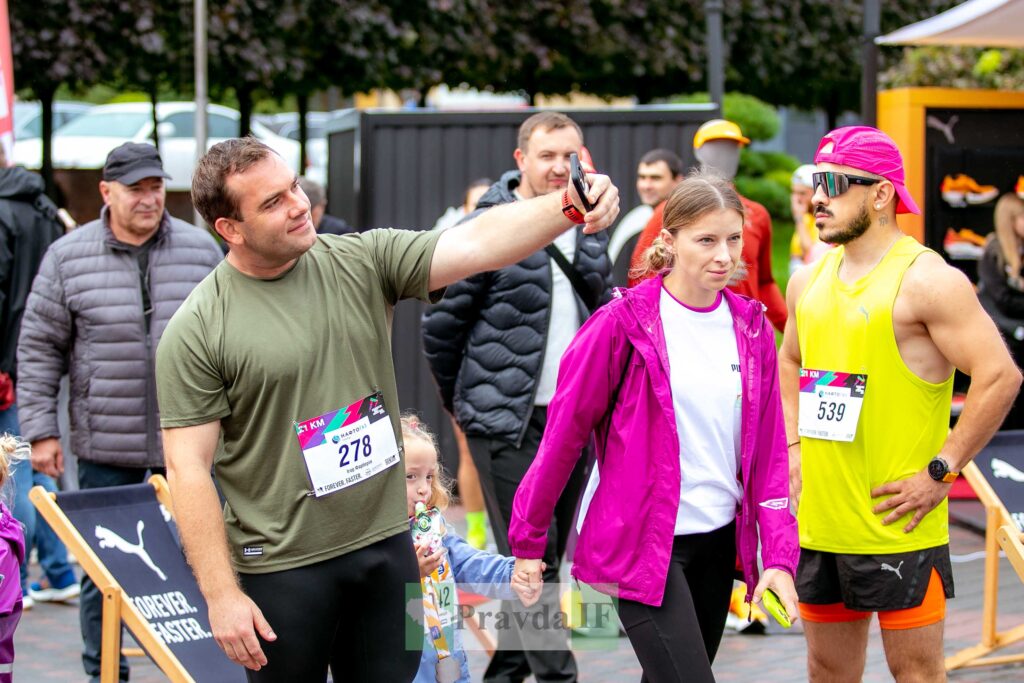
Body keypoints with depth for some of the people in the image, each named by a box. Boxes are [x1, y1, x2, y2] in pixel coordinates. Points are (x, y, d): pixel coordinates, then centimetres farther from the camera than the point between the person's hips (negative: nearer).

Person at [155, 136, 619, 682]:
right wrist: (222, 596, -14)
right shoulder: (198, 329, -10)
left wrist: (568, 206, -29)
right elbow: (189, 468, -10)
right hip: (282, 569, -4)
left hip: (386, 547, 4)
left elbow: (475, 244, -11)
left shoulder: (363, 261, 0)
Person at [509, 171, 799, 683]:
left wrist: (779, 556, -3)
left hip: (719, 540, 6)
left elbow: (768, 451, 5)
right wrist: (528, 540, -3)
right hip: (643, 541, -6)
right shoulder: (624, 322, -11)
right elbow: (564, 432, -7)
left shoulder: (751, 327, 4)